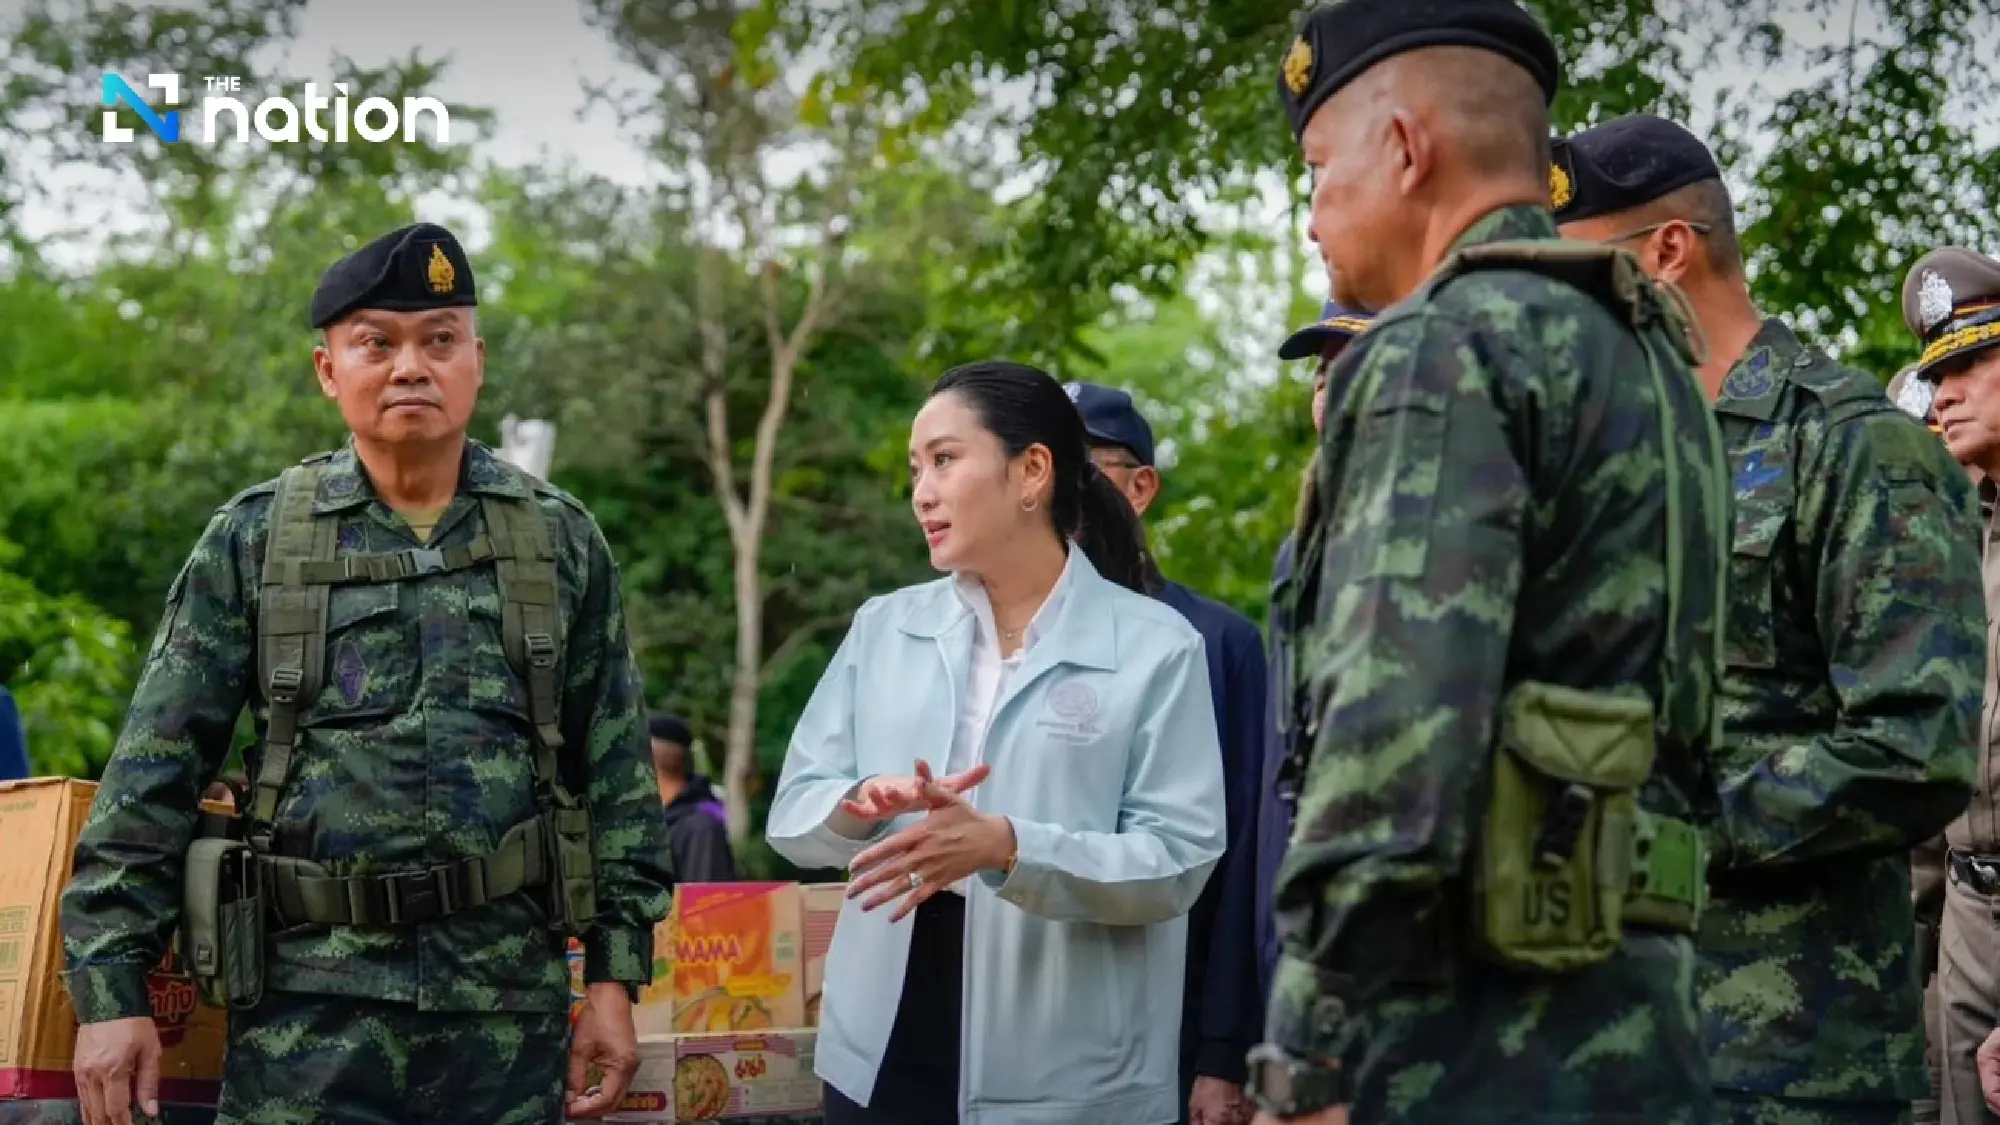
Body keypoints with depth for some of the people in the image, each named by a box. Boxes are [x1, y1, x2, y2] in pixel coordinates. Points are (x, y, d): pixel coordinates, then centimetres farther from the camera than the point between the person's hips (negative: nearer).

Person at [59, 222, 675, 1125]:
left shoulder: (560, 540, 6)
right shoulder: (253, 540, 3)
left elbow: (616, 773, 8)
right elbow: (152, 777, 1)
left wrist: (616, 974, 2)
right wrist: (110, 989, -5)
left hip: (511, 1004, 1)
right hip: (311, 1004, -1)